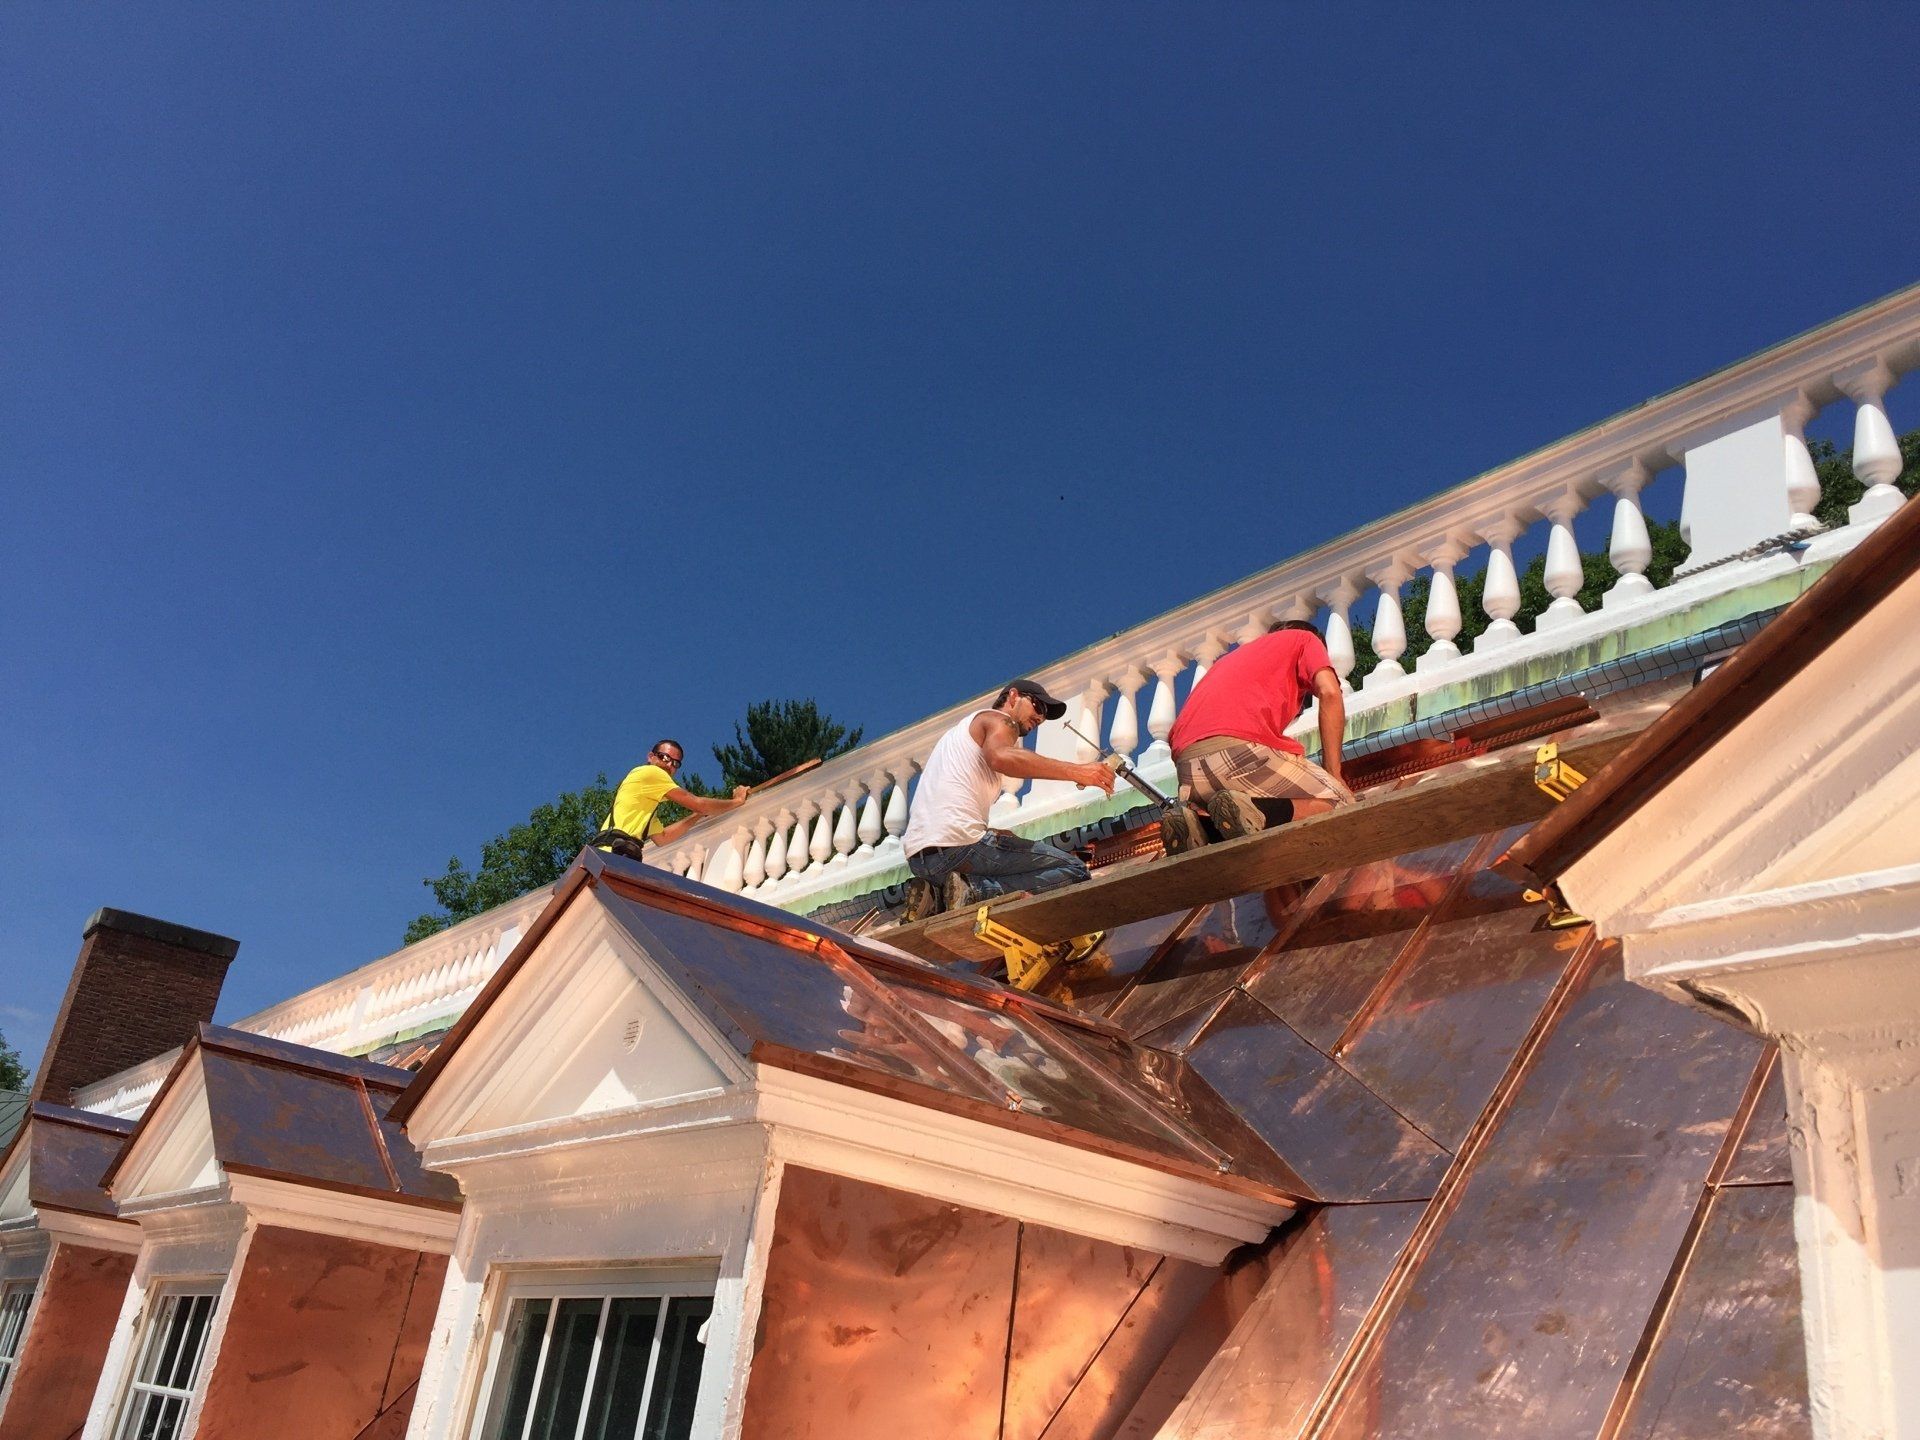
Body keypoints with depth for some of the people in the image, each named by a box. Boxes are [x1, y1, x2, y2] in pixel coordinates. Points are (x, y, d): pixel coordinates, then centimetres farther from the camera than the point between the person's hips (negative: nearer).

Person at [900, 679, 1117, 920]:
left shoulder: (960, 729, 33)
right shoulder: (999, 720, 6)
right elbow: (1001, 757, -19)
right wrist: (1076, 771, -22)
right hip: (958, 843, -9)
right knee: (1074, 872, -7)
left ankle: (934, 897, 6)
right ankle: (973, 892, -18)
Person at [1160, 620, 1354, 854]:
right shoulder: (1305, 639, 25)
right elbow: (1330, 693, 4)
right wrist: (1333, 774, 5)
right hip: (1243, 746, -6)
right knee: (1341, 804, 6)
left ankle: (1198, 823, -4)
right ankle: (1251, 812, -19)